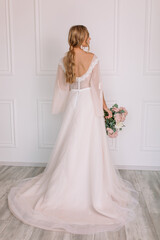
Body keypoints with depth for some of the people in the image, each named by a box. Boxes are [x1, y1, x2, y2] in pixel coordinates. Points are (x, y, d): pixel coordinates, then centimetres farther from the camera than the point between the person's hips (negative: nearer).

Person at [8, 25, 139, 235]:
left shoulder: (64, 60, 0)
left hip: (72, 104, 4)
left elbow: (62, 87, 6)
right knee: (91, 148, 6)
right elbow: (97, 86, -9)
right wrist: (105, 107, 3)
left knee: (70, 146, 14)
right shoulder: (93, 58, -11)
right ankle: (93, 189, 20)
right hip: (89, 104, -4)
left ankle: (64, 186, 27)